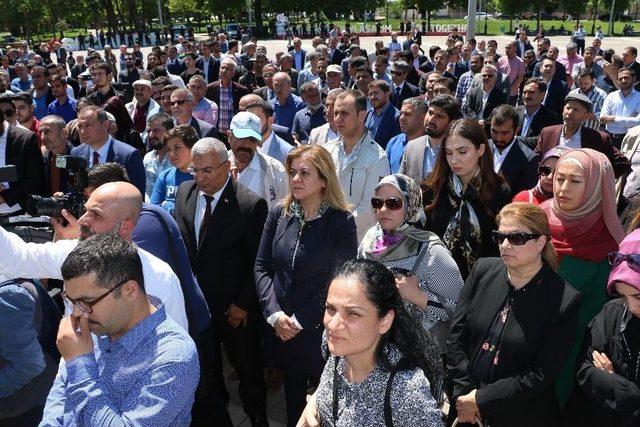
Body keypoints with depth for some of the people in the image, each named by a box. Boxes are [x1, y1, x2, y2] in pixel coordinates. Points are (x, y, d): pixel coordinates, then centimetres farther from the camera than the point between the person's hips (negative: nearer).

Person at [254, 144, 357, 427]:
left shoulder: (342, 221, -11)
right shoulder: (278, 214, 1)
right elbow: (261, 268, 2)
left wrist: (300, 321, -13)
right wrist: (274, 313, -10)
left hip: (320, 329, -3)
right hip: (281, 328, 4)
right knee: (292, 394, 19)